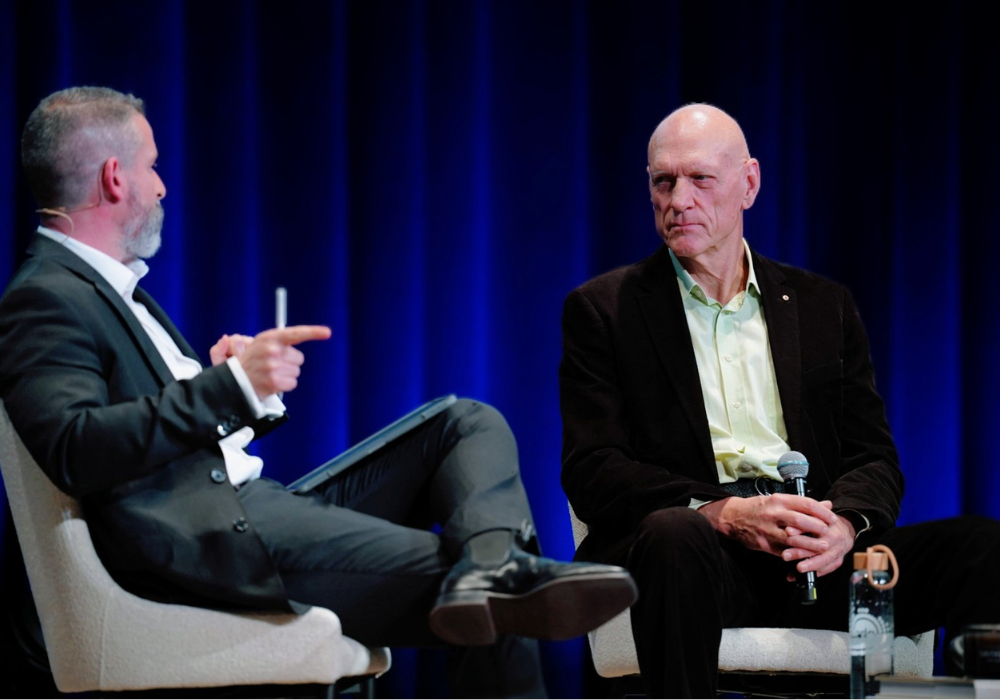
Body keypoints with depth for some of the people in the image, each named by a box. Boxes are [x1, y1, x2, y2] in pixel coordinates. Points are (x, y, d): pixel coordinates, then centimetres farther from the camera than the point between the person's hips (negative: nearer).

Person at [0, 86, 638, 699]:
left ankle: (492, 566, -27)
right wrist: (231, 386, -26)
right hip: (200, 533, -11)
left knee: (471, 425, -1)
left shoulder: (115, 289, 26)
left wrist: (240, 386, 6)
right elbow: (76, 452, -24)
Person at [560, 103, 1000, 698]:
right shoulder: (603, 309, 12)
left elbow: (873, 459, 15)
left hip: (814, 557, 3)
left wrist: (844, 523, -11)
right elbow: (592, 473, 0)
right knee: (674, 537, -40)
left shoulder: (823, 306, 22)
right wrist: (723, 514, -17)